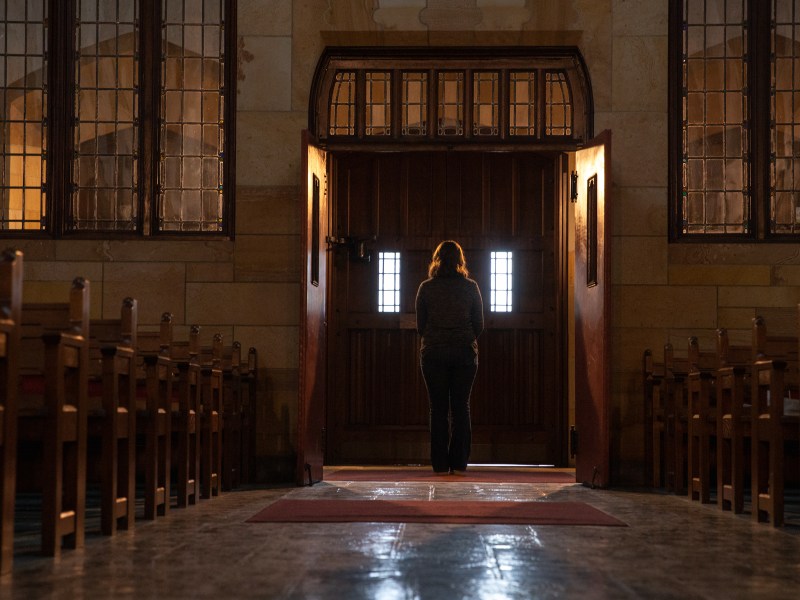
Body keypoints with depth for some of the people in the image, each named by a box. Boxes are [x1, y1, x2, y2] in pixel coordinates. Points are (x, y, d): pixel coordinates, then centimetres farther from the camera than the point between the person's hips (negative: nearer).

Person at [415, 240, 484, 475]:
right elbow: (479, 325, 3)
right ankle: (459, 462, 4)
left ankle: (441, 464, 2)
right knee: (461, 407, 6)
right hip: (464, 352, 1)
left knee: (438, 409, 3)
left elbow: (420, 326, 3)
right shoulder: (470, 287, 0)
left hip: (433, 353, 0)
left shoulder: (426, 288, -2)